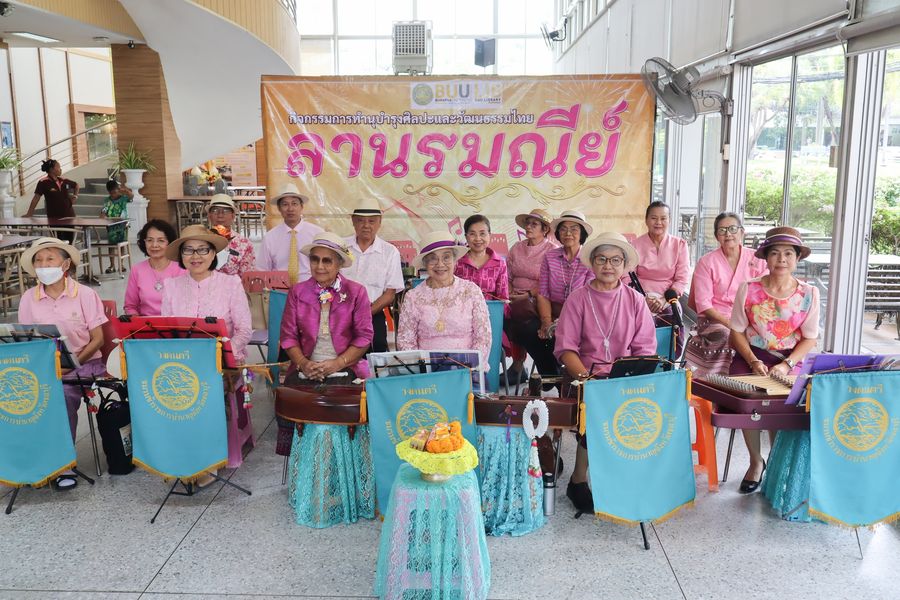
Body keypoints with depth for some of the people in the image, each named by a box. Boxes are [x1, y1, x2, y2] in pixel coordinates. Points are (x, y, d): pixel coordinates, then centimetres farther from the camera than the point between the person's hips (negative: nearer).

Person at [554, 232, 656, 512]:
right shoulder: (578, 298, 4)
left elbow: (645, 349, 5)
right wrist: (585, 377, -18)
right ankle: (578, 481, -10)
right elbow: (565, 348, -2)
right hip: (585, 376, -2)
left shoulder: (635, 300, 9)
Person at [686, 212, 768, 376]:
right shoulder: (706, 262, 2)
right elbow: (703, 304, -4)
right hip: (715, 319, -2)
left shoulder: (756, 259, 8)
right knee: (726, 337, -33)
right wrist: (729, 323, -16)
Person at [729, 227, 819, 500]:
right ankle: (756, 460, -2)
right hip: (752, 355, 0)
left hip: (790, 358, 0)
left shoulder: (808, 293, -2)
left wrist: (787, 365, -14)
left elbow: (809, 338, 1)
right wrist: (753, 362, -14)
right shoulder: (748, 290, -4)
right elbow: (737, 332, 0)